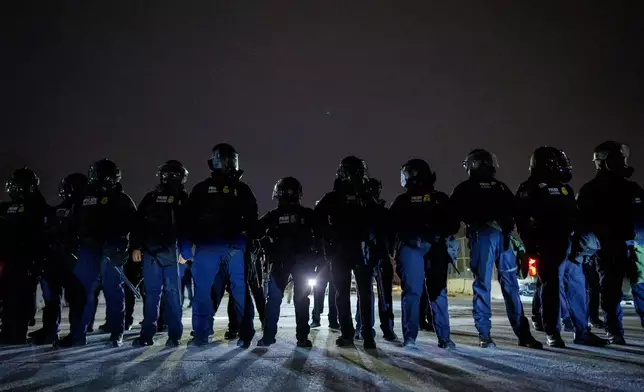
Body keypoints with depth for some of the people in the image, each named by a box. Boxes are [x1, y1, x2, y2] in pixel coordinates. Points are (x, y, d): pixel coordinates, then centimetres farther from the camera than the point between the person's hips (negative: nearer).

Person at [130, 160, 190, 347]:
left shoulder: (184, 199, 7)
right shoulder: (151, 198, 14)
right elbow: (138, 223, 12)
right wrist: (136, 247, 2)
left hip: (173, 253, -2)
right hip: (150, 251, 2)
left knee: (172, 293, 0)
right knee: (151, 293, 5)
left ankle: (174, 335, 5)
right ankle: (147, 334, 11)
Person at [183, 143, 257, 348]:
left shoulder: (242, 189, 16)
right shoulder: (202, 188, 12)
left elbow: (251, 218, 15)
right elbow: (190, 217, 7)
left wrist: (248, 241, 1)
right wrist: (187, 244, -2)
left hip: (235, 246, 1)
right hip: (206, 246, 0)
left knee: (240, 290, -1)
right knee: (202, 290, 0)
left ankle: (245, 334, 4)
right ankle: (201, 334, 9)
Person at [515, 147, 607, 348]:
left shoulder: (564, 187, 19)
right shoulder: (530, 189, -3)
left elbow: (575, 216, 22)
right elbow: (521, 219, -8)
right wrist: (530, 245, -12)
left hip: (569, 245, 7)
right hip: (548, 247, -7)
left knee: (577, 285, 8)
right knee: (551, 288, -3)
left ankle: (582, 331, 16)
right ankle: (552, 333, 6)